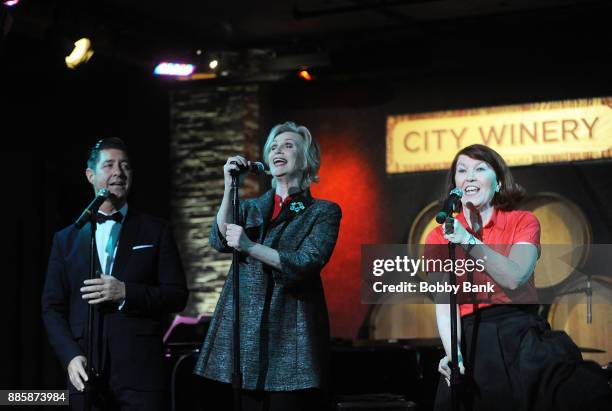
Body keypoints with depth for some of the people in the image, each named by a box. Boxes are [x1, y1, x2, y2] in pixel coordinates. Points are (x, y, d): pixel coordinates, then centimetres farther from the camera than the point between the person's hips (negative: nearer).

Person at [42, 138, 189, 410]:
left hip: (140, 371, -1)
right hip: (86, 372, 1)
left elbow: (177, 296, 2)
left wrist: (125, 293, -13)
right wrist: (70, 356, -7)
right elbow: (52, 307, 9)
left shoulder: (156, 231, 9)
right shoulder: (66, 239, 12)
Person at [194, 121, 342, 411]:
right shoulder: (251, 208, 18)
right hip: (243, 331, 3)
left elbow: (306, 264, -9)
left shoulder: (323, 211, 6)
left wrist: (250, 247, -18)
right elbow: (220, 241, -1)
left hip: (290, 334, -3)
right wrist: (230, 188, -11)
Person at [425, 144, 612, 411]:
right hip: (471, 341, 1)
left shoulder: (523, 222, 7)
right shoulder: (438, 238, 9)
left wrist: (468, 241, -20)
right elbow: (444, 304, -2)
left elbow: (514, 278, -11)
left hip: (522, 336, -1)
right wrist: (452, 355, -18)